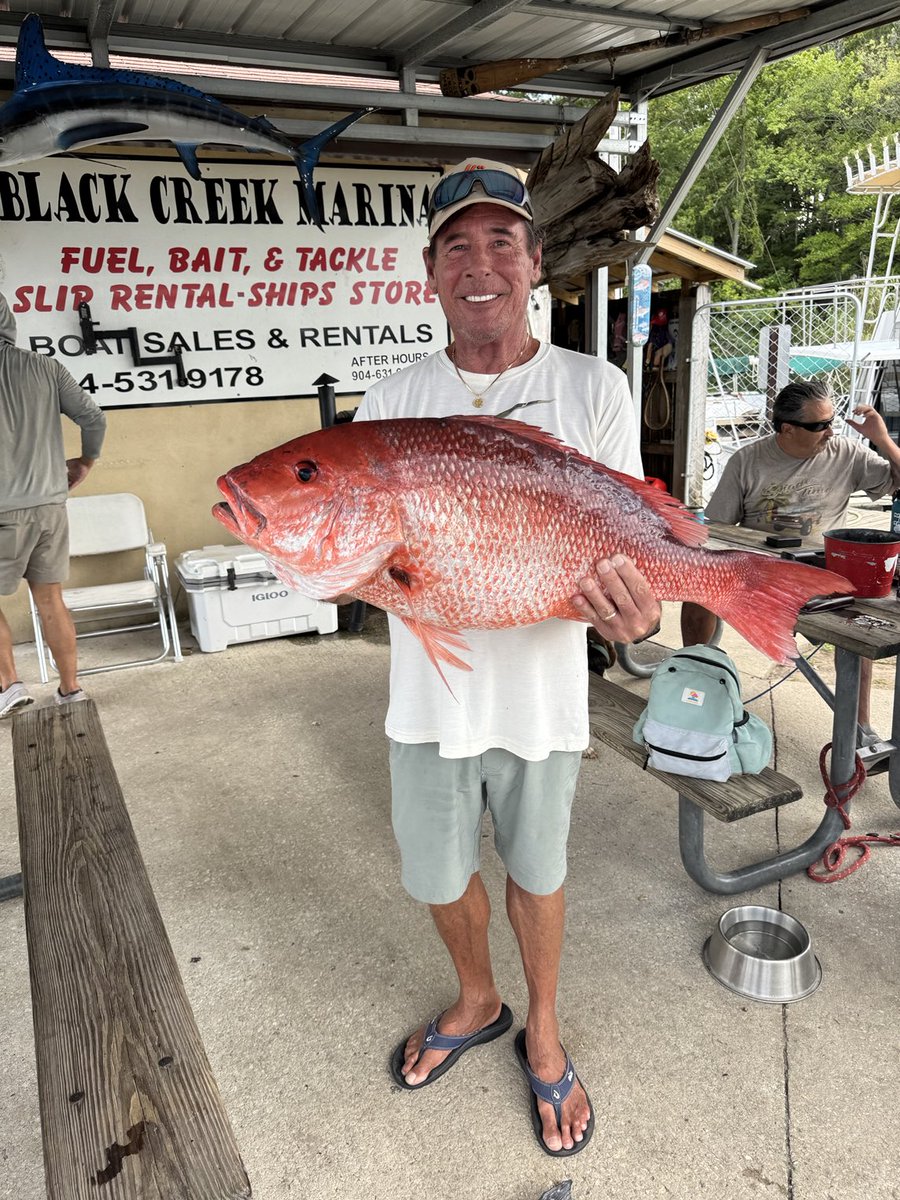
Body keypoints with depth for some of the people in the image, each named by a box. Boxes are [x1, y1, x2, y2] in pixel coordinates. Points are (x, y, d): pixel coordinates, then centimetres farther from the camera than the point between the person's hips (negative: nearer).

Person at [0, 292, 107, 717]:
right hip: (51, 504, 5)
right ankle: (70, 690, 17)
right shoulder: (45, 367, 2)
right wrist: (86, 461, 19)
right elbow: (92, 417, 3)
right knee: (50, 600, 12)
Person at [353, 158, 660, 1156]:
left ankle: (542, 1030, 48)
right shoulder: (391, 402, -1)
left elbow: (629, 542, -7)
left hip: (541, 691, -2)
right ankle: (476, 1002, 51)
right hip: (428, 693, 2)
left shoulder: (593, 390, -7)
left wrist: (627, 606, -30)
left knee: (536, 872, 19)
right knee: (438, 875, 19)